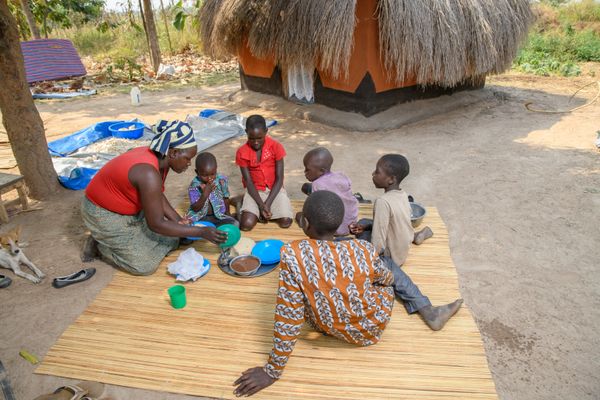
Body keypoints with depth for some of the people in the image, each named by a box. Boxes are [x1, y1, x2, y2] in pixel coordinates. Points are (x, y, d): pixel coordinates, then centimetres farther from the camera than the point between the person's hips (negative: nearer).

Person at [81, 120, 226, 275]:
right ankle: (98, 245, 8)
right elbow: (156, 224, -31)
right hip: (106, 215, -8)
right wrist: (201, 232, -28)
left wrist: (180, 221, -5)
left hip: (131, 209, 9)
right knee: (146, 266, -11)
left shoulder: (161, 160, -10)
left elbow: (157, 196, 4)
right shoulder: (149, 173, -37)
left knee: (171, 240, 5)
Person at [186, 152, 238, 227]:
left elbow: (226, 198, 8)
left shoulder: (221, 181, -9)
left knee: (235, 224, -23)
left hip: (218, 215, 3)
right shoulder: (194, 186, -17)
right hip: (200, 218, -3)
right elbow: (195, 209, -20)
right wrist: (205, 194, -32)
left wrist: (227, 213, 16)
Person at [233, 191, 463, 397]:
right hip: (372, 328, -1)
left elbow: (288, 317, -24)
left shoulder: (292, 255, -29)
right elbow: (386, 277, -3)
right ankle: (428, 312, 38)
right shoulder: (363, 250, -26)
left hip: (324, 327, 2)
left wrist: (273, 371, -11)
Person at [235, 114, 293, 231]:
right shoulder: (242, 152, -10)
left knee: (286, 222, -20)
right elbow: (248, 182, -10)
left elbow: (279, 178, -10)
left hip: (274, 189, 1)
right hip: (254, 190, 0)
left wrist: (267, 203, -19)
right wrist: (261, 205, -22)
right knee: (246, 224, -22)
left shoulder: (276, 147, -12)